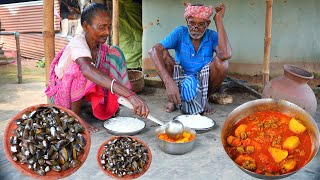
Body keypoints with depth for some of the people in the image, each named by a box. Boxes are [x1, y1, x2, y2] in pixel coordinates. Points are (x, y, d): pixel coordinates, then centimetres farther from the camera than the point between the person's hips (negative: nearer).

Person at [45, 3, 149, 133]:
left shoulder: (102, 47, -8)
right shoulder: (78, 42, -30)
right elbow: (87, 70, -50)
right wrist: (130, 94, -61)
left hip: (86, 92, 6)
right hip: (60, 96, -6)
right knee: (81, 68, -36)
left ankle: (110, 108, -6)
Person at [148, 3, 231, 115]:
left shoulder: (212, 36, -10)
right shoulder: (180, 33, -12)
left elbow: (226, 55, -34)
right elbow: (154, 50, -28)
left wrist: (219, 20, -28)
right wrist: (168, 82, -42)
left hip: (203, 83, 0)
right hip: (179, 81, 0)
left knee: (221, 62, -26)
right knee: (163, 54, -23)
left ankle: (204, 98, -4)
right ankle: (171, 99, -6)